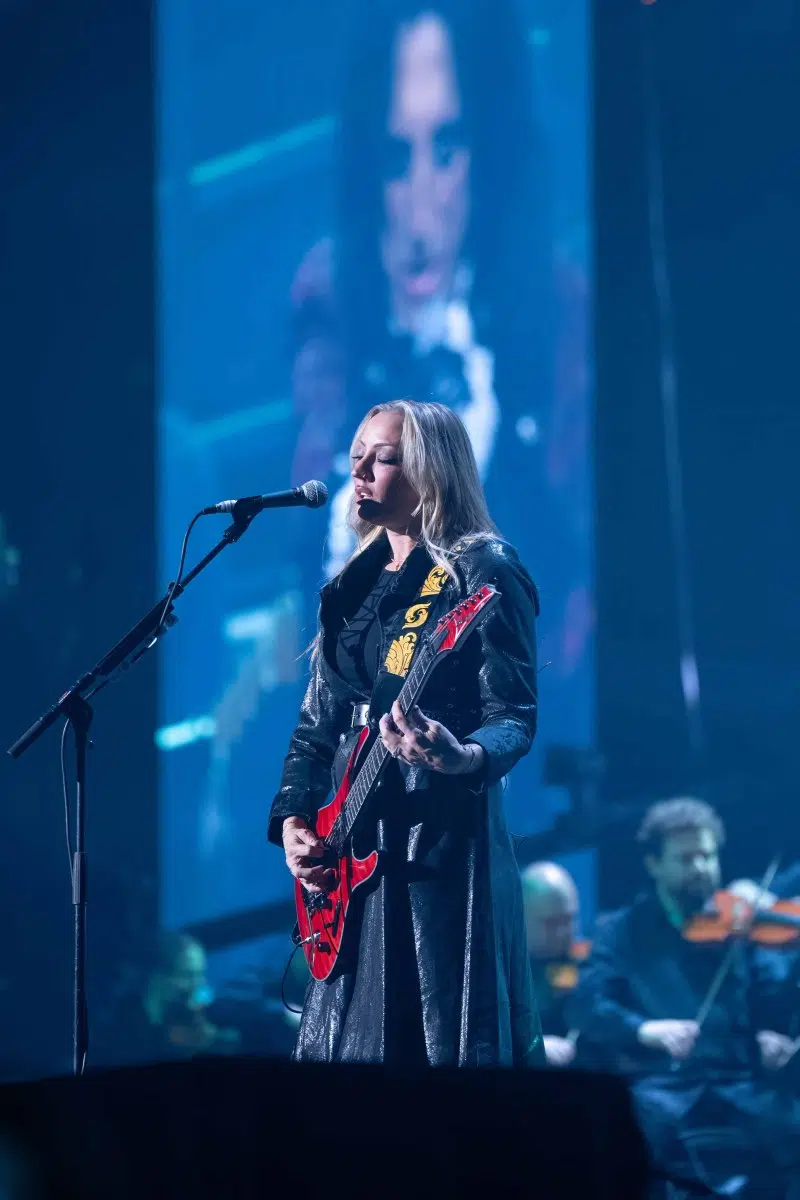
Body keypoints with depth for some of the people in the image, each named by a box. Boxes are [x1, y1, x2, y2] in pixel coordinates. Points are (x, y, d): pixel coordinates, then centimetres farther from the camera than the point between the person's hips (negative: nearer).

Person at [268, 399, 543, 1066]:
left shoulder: (482, 572, -4)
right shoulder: (354, 585, 18)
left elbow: (517, 717, -10)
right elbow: (317, 723, 21)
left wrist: (461, 759, -32)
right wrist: (292, 817, 5)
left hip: (444, 840, -8)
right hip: (352, 848, 8)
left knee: (448, 1046, -10)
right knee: (348, 1046, 5)